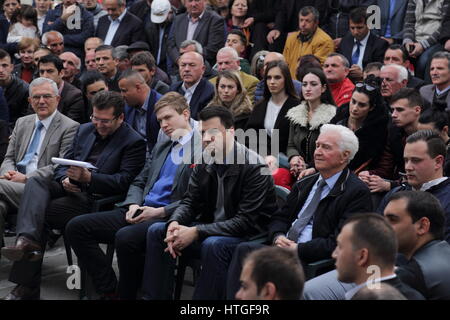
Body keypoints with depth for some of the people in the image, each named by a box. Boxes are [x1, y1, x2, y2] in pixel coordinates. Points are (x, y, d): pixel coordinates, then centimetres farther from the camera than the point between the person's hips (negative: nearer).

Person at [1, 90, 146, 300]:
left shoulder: (134, 142, -3)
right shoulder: (85, 130, 19)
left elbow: (124, 181, -12)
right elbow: (64, 164, 19)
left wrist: (88, 177, -25)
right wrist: (64, 179, -6)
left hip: (97, 199, -6)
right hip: (71, 189, 7)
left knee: (40, 213, -23)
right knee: (35, 183, -25)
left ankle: (27, 285, -22)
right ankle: (28, 241, -45)